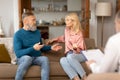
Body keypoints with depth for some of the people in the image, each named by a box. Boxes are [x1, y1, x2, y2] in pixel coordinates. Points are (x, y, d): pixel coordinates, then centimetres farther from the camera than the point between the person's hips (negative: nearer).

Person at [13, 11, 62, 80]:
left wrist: (51, 47, 4)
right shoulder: (18, 34, -7)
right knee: (27, 58, -38)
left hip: (37, 58, 4)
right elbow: (18, 53, -16)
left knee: (45, 59, -30)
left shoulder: (37, 32, 10)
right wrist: (33, 48, -24)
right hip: (23, 58, -4)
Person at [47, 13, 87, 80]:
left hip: (80, 55, -4)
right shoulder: (67, 30, 9)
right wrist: (54, 40, 24)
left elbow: (80, 50, -10)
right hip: (70, 54, 4)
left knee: (70, 57, -40)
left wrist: (75, 48, -32)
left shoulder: (79, 34, -8)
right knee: (62, 60, -33)